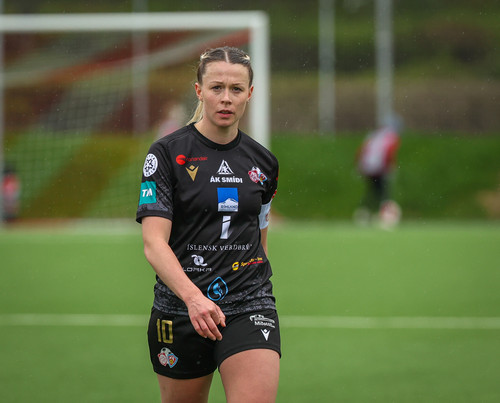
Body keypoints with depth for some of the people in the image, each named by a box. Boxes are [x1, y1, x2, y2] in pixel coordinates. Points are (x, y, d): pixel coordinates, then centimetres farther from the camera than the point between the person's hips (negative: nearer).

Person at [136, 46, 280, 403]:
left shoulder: (264, 162, 9)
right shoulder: (167, 153, -5)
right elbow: (154, 242, -14)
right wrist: (193, 296, -29)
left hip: (250, 307, 2)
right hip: (180, 307, -2)